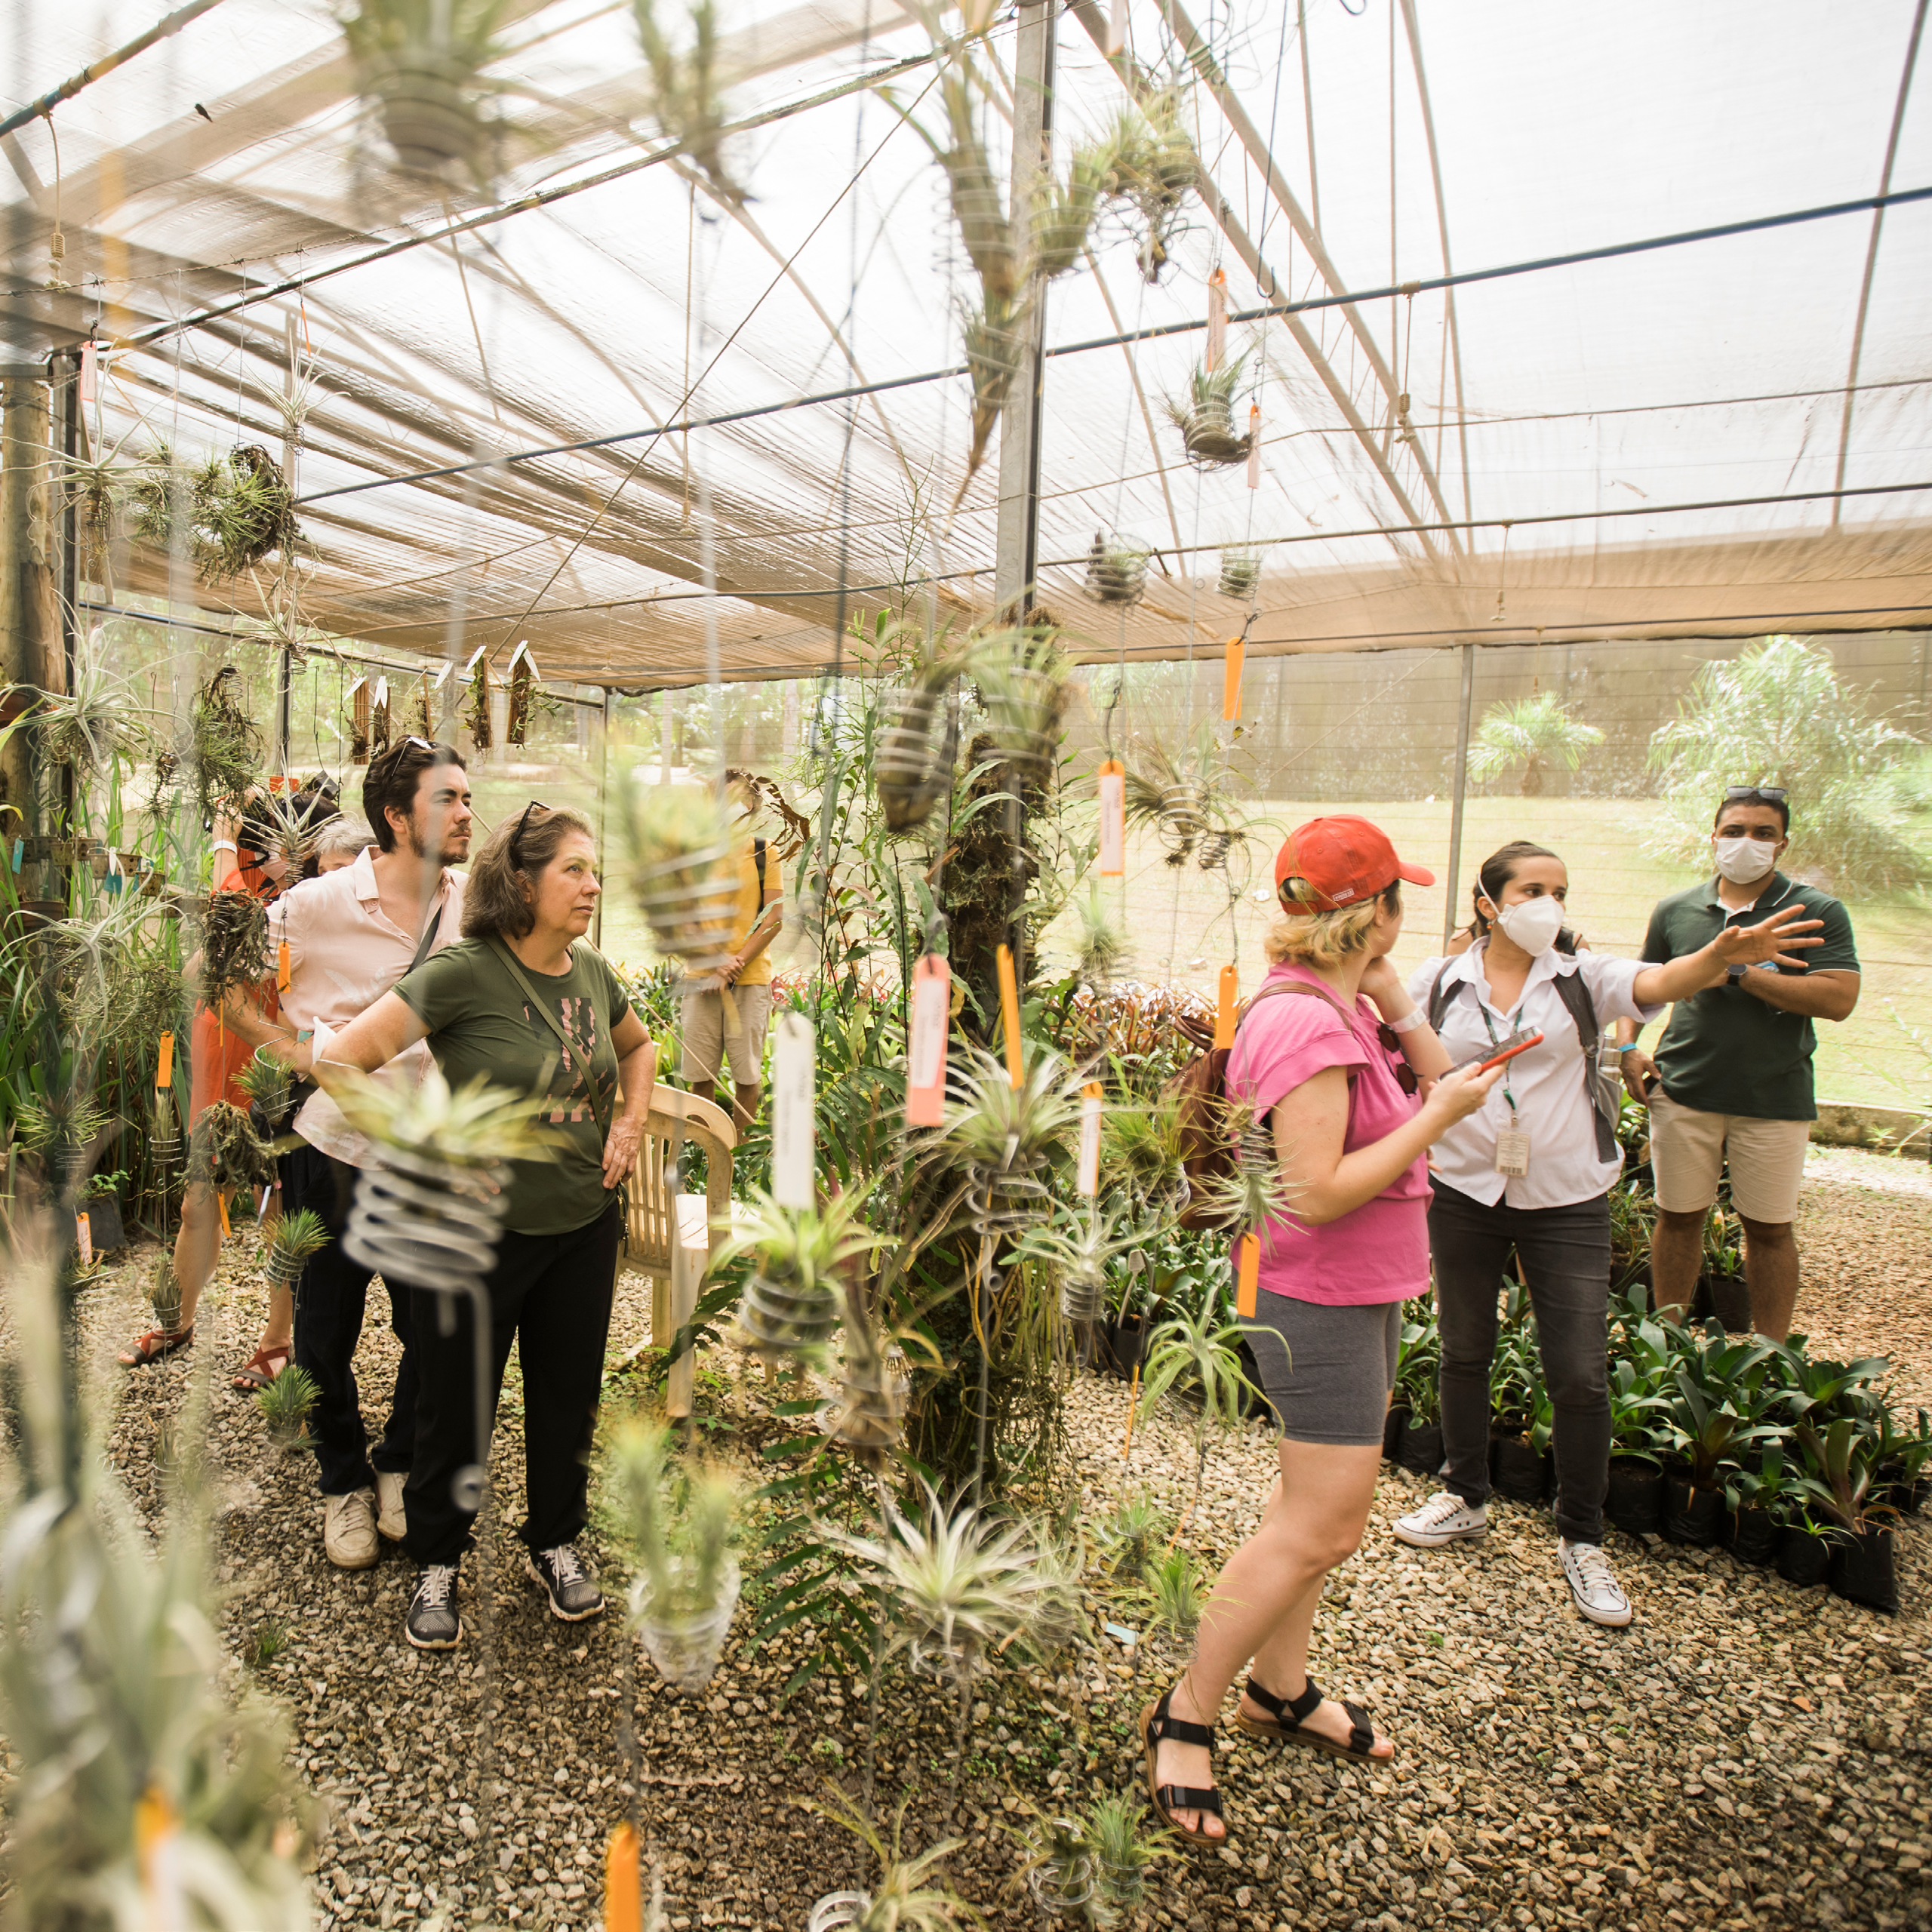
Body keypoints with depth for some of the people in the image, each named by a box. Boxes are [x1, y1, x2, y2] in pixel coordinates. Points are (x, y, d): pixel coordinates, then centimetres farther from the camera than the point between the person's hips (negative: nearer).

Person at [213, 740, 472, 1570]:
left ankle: (400, 1465, 39)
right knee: (327, 1334, 13)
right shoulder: (322, 903, -13)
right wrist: (287, 1046, -9)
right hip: (331, 1150, -2)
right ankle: (343, 1482, 37)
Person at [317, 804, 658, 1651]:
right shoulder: (463, 973, -18)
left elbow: (638, 1046, 21)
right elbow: (341, 1061, -20)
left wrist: (633, 1120, 5)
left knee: (568, 1394, 18)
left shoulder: (592, 974, 0)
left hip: (585, 1226, 5)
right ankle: (437, 1562, 38)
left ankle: (555, 1541, 42)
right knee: (457, 1405, 14)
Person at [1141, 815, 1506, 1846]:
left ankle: (1279, 1689, 37)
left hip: (1353, 1295, 10)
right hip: (1322, 1302, -10)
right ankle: (1185, 1715, 14)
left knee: (1318, 1500, 20)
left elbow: (1436, 1075, 10)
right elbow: (1317, 1194, -28)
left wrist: (1387, 990, 0)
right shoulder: (1306, 1022, -26)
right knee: (1322, 1527, -2)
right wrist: (1436, 1117, -22)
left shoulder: (1335, 1006, 6)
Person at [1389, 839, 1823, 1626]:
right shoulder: (1439, 981, -3)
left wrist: (1721, 956, -42)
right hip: (1464, 1194, 1)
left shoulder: (1581, 978, -4)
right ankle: (1465, 1497, 38)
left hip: (1567, 1202, -1)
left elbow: (1655, 982, -22)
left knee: (1581, 1377, 2)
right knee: (1464, 1353, 16)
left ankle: (1581, 1540, 24)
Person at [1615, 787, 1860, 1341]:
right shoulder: (1675, 910, 7)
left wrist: (1739, 971, -17)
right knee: (1678, 1216, 9)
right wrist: (1628, 1047, 2)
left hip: (1775, 1100, -2)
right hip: (1683, 1090, 2)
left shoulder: (1818, 912, -2)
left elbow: (1838, 1000, -14)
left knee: (1769, 1228, 7)